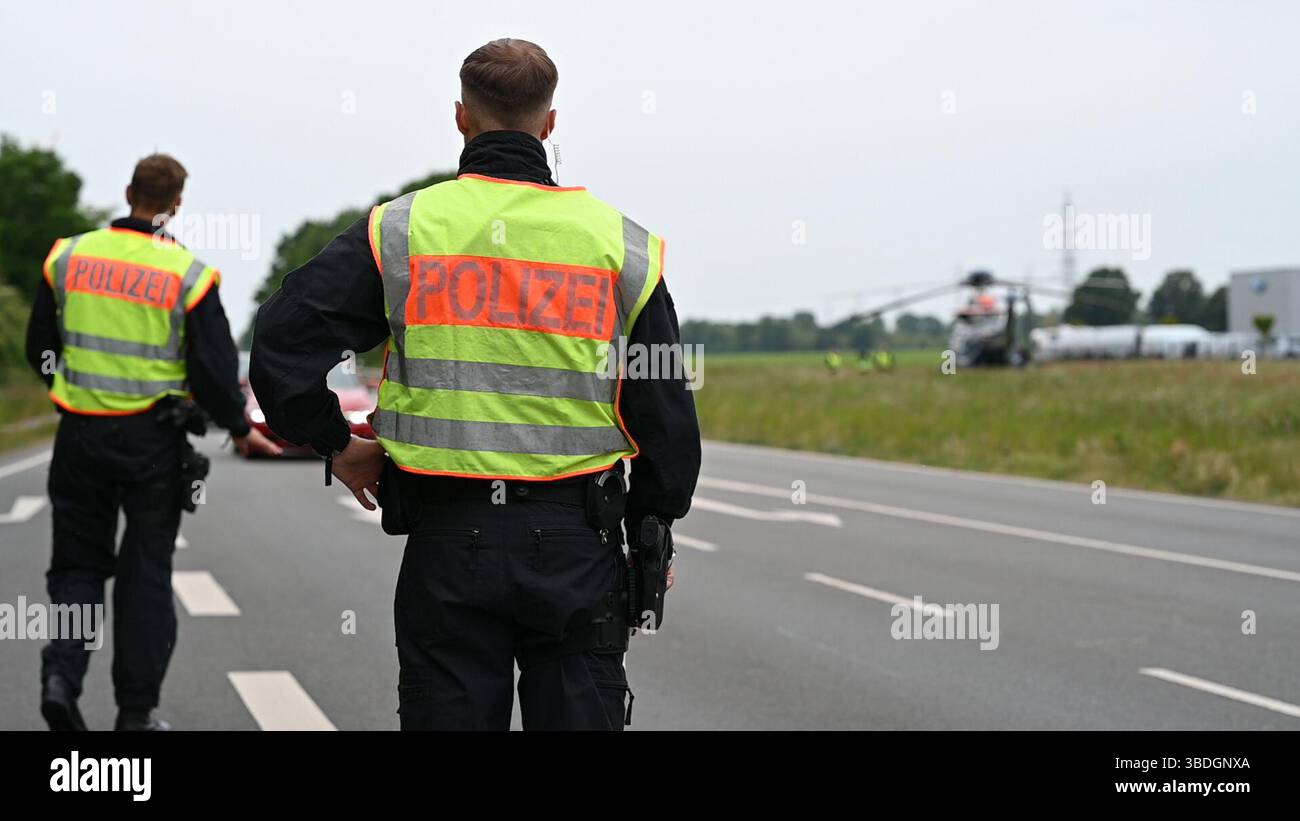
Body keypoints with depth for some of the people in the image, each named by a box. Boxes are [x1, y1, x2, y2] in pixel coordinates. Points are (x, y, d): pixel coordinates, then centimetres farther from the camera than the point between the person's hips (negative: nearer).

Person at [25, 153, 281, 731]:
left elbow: (40, 348, 8)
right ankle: (136, 710, 11)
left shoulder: (70, 257, 0)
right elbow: (215, 369, -8)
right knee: (145, 571, 8)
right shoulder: (188, 276, -9)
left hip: (80, 434, 2)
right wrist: (240, 429, 10)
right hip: (153, 441, -2)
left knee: (78, 563, 14)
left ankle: (62, 671, -10)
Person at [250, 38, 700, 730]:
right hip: (577, 544, 1)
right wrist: (652, 528, 16)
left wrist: (336, 446, 9)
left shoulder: (398, 231, 0)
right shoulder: (621, 243, 3)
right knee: (578, 717, 9)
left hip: (449, 542, 0)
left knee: (451, 716, 8)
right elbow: (668, 410, 4)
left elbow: (281, 343, -6)